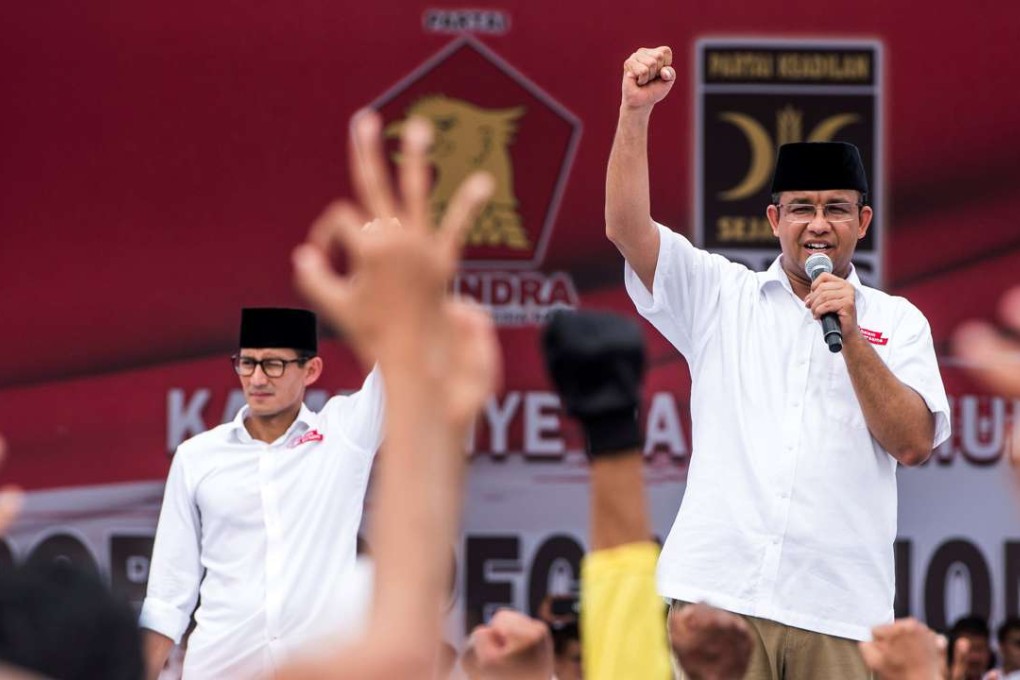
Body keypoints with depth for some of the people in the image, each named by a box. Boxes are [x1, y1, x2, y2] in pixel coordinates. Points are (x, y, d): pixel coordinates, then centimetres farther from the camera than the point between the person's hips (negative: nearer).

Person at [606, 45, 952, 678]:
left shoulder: (896, 322, 14)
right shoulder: (721, 294, 15)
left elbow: (913, 445, 3)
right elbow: (627, 228, 3)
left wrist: (851, 338, -7)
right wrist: (637, 110, -6)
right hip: (721, 590, 0)